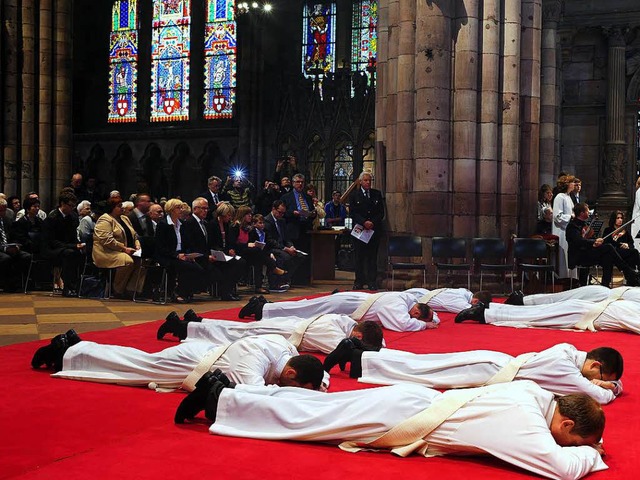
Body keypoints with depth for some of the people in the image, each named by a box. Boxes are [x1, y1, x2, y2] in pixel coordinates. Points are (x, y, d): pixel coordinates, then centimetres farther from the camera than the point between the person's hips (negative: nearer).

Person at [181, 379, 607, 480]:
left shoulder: (537, 393, 0)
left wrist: (585, 442, 7)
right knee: (305, 419, 4)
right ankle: (218, 397, 15)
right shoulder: (525, 423, -25)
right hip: (399, 418, -7)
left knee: (317, 406, 18)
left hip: (418, 402, 8)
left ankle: (223, 392, 26)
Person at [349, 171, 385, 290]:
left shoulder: (377, 194, 11)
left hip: (374, 230, 1)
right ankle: (359, 282, 7)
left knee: (373, 257, 1)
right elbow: (353, 212, -2)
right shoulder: (354, 194, 5)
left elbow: (381, 212, 7)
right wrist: (364, 222, -14)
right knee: (359, 257, 2)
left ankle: (372, 282, 4)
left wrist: (372, 222, -8)